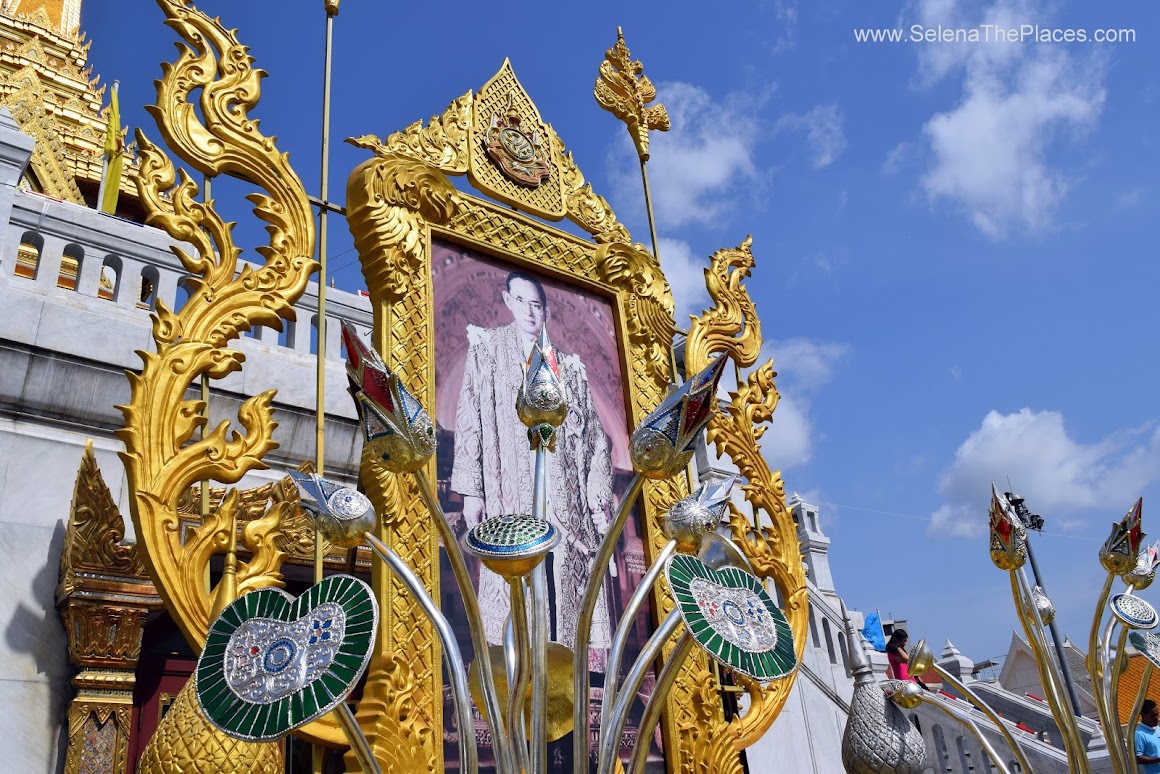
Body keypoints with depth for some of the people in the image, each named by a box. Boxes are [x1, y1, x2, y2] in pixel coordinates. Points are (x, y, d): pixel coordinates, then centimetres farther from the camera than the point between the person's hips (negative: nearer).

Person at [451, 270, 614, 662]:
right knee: (514, 583, -8)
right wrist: (471, 490, -7)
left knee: (567, 585, -2)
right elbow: (469, 418, 2)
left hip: (564, 495, 2)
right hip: (511, 495, -2)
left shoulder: (568, 365, 16)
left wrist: (599, 500, 5)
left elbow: (594, 435, 13)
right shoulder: (487, 348, 11)